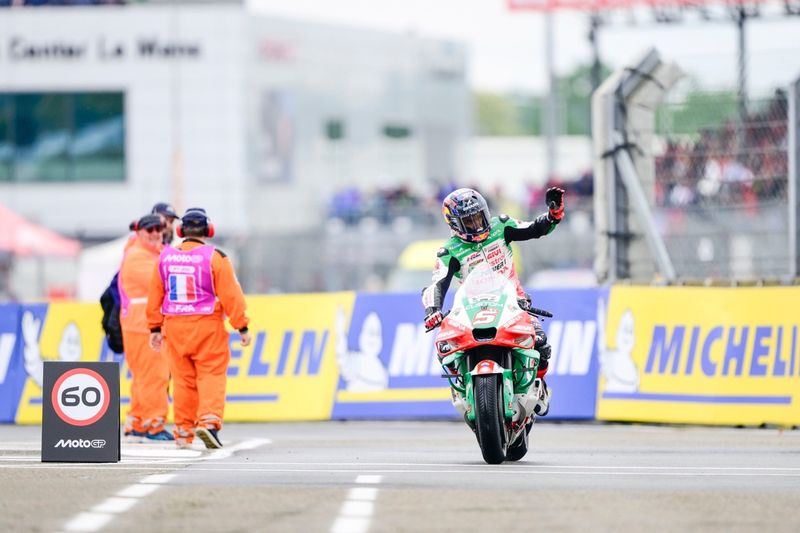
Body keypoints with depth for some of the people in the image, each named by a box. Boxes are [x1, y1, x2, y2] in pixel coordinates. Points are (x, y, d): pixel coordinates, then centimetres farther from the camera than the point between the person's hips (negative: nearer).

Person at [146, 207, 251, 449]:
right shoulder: (215, 257, -8)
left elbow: (155, 296, 10)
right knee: (212, 376, -1)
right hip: (207, 327, -4)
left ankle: (183, 432, 13)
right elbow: (231, 295, -9)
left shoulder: (165, 257, 5)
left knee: (183, 380, 10)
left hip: (175, 328, 4)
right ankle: (208, 420, -20)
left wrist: (155, 328, 18)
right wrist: (242, 327, -3)